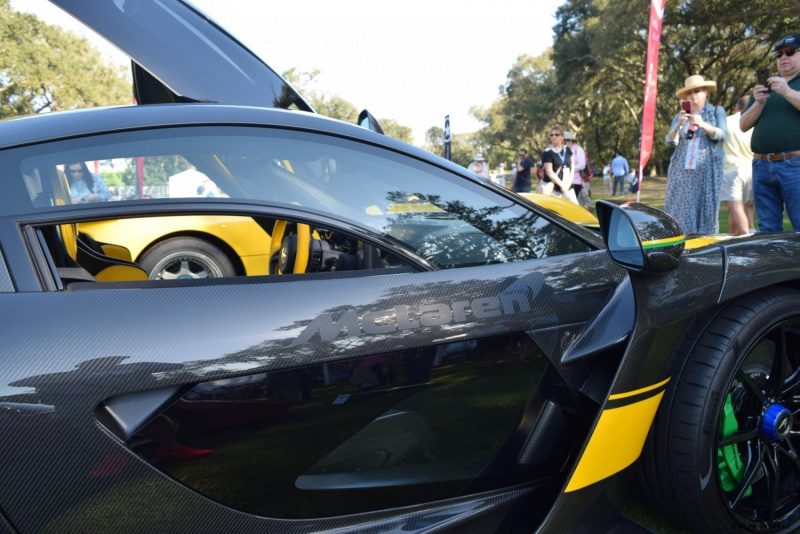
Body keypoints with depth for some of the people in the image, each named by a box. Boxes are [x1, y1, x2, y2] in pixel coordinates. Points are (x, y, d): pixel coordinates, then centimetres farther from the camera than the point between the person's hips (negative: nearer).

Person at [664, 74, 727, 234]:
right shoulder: (680, 116, 16)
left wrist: (703, 124, -19)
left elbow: (722, 134, -2)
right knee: (679, 211, -5)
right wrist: (679, 124, -14)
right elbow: (669, 141, 5)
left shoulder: (717, 111, 12)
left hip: (707, 171, -2)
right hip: (681, 170, 2)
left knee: (705, 210, -7)